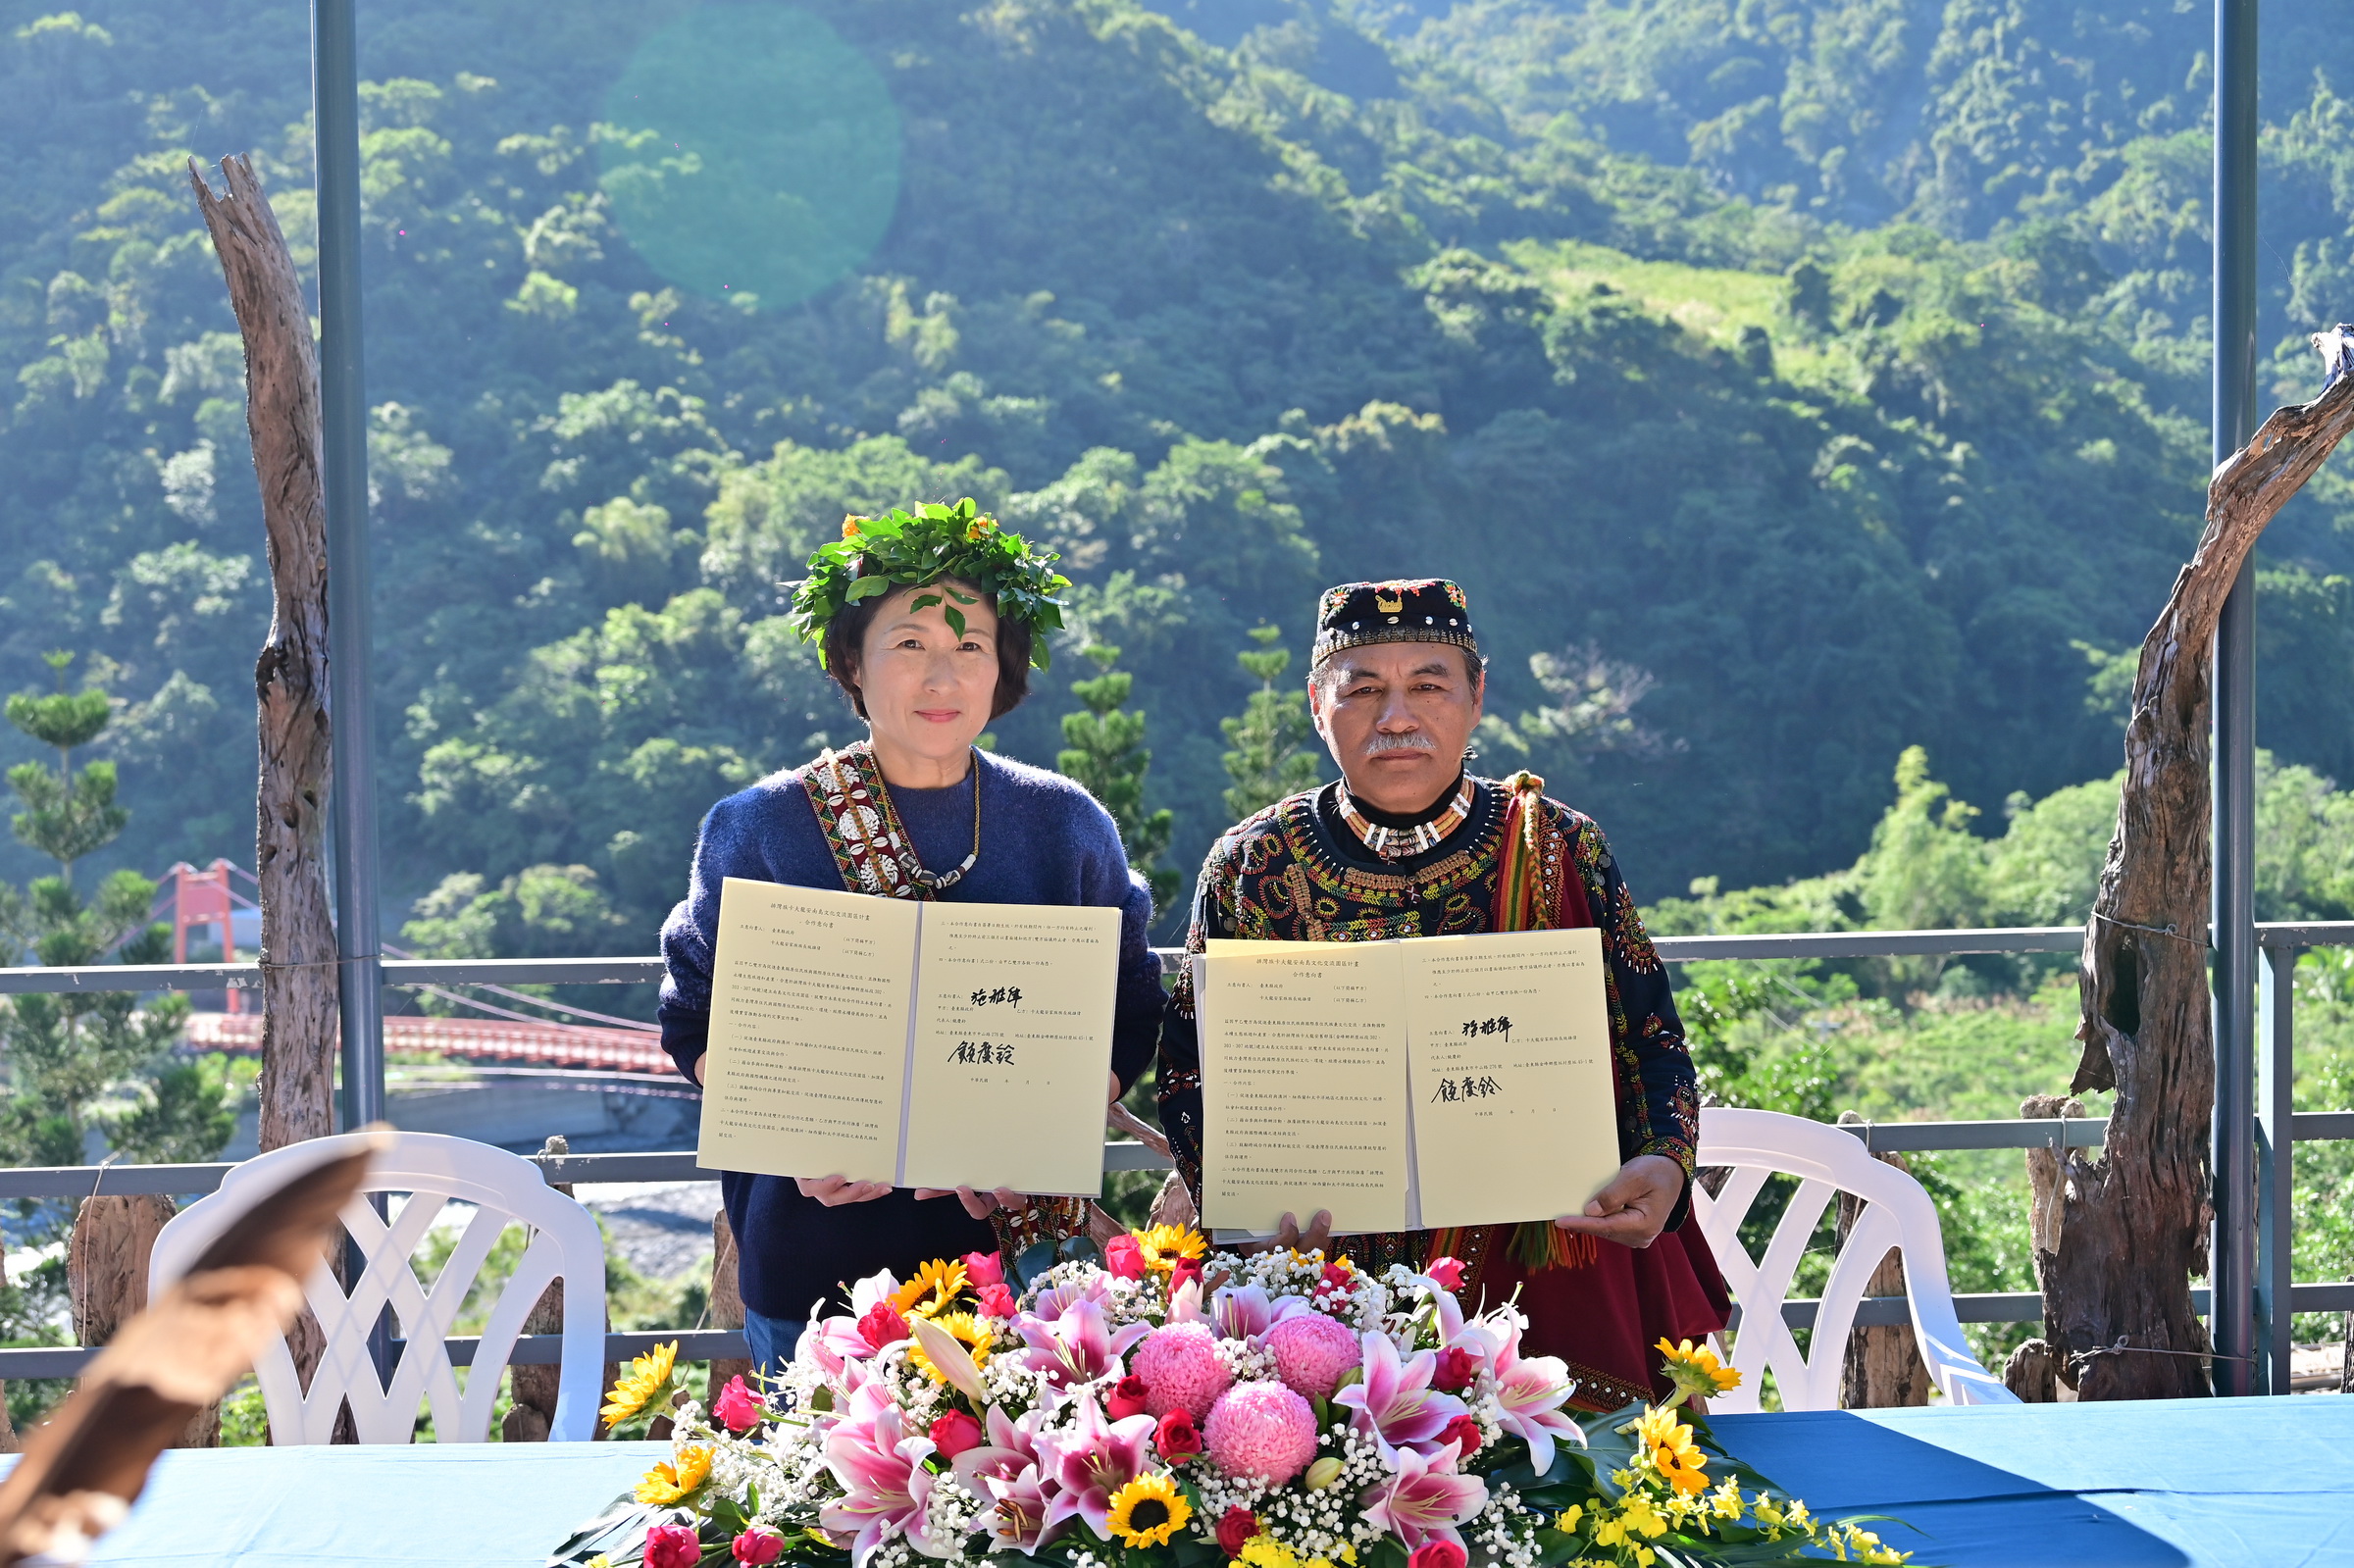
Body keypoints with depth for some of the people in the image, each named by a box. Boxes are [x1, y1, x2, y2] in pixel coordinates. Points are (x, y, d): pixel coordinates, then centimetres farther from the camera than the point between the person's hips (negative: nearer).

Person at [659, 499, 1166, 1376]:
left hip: (1023, 1249, 1)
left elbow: (1129, 1017, 9)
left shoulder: (1067, 826, 5)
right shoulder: (761, 827, 0)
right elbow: (697, 1022, 4)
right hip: (820, 1252, -1)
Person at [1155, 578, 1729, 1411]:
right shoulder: (1250, 866, 4)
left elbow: (1652, 1041, 6)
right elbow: (1189, 1066, 4)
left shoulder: (1561, 850, 3)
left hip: (1538, 1272, 0)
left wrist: (1663, 1160, -14)